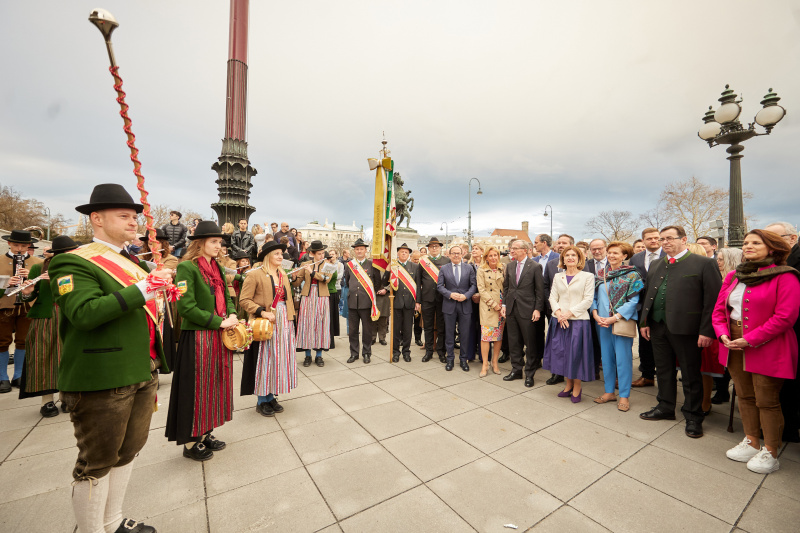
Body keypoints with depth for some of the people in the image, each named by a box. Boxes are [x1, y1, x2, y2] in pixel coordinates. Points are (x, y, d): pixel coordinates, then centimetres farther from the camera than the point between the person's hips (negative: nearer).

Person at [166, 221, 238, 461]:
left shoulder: (218, 268, 11)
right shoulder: (187, 267, -12)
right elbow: (186, 306, -19)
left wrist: (232, 316, -4)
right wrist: (219, 322, -17)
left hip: (219, 336, 7)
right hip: (198, 337, -7)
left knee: (215, 384, 15)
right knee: (197, 387, 5)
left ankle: (206, 433, 32)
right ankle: (191, 442, 23)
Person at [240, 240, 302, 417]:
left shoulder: (283, 275, 12)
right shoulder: (255, 274, -9)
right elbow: (245, 300, -11)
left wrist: (290, 320, 10)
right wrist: (262, 312, -22)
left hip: (283, 323, 6)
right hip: (265, 323, -6)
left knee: (278, 359, 11)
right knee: (264, 360, 4)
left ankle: (271, 396, 26)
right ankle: (261, 401, 20)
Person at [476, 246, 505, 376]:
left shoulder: (503, 269, 6)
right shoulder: (481, 270, -1)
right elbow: (481, 290, -6)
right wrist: (493, 304, -11)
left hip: (502, 306, 3)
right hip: (487, 307, -3)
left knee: (499, 335, 7)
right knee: (486, 334, -4)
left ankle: (495, 363, 20)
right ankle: (485, 365, 6)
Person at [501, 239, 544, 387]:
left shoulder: (535, 266, -7)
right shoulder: (510, 266, 9)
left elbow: (540, 290, -7)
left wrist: (537, 309, -11)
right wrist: (504, 304, 6)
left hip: (527, 310, -5)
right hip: (511, 309, 5)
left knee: (530, 344, 6)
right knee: (514, 342, 13)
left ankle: (529, 374, 20)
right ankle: (516, 370, 28)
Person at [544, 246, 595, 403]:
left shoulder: (587, 277, 1)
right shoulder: (557, 277, 11)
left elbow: (588, 300, -6)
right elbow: (553, 297, 7)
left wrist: (570, 313, -15)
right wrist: (558, 312, -10)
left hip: (578, 321, -3)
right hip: (559, 321, 3)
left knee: (576, 353, 1)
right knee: (561, 352, 8)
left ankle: (577, 386, 21)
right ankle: (568, 384, 26)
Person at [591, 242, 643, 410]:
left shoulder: (632, 275, -3)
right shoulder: (601, 275, 10)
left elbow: (633, 301, -9)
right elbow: (594, 297, 11)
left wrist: (614, 318, -17)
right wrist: (595, 314, -4)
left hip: (622, 322, -4)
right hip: (602, 322, 5)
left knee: (623, 358, 0)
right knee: (606, 357, 11)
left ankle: (624, 396, 14)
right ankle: (609, 392, 23)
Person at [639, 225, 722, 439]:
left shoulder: (703, 264, -6)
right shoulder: (655, 266, 13)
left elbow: (713, 300, -10)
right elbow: (647, 295, 15)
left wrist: (707, 331, -14)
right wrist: (644, 321, 9)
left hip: (685, 329, -5)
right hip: (658, 327, 6)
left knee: (691, 375, 8)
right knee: (663, 370, 17)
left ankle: (693, 417, 25)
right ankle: (666, 407, 34)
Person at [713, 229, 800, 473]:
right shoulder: (733, 276, 9)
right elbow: (719, 309, 10)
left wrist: (750, 339, -18)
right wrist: (723, 334, -5)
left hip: (766, 348, -5)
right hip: (735, 346, 6)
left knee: (767, 402, 5)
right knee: (745, 397, 15)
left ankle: (770, 453, 22)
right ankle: (751, 442, 31)